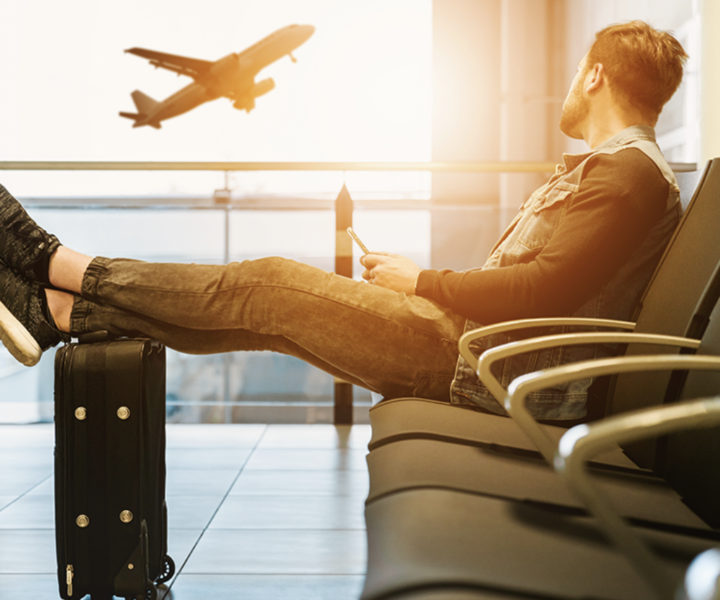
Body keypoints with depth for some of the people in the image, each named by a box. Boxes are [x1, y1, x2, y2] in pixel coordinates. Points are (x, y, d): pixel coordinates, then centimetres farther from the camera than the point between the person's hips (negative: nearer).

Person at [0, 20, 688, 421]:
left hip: (491, 365, -9)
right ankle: (58, 311, 7)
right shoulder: (607, 167, 23)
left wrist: (421, 282, -10)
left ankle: (63, 267, 4)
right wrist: (417, 279, 12)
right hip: (471, 339, 9)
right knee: (265, 302, 2)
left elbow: (546, 289, -22)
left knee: (269, 284, -9)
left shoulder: (630, 171, -10)